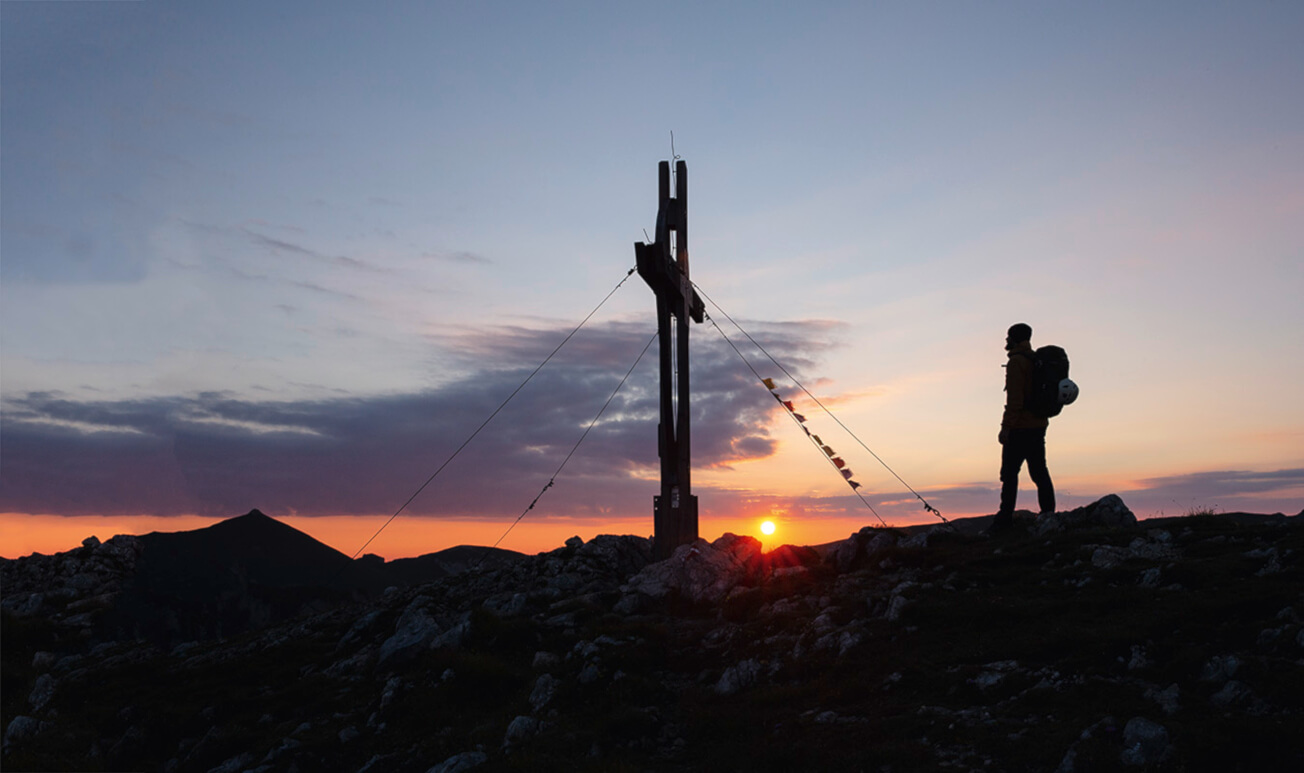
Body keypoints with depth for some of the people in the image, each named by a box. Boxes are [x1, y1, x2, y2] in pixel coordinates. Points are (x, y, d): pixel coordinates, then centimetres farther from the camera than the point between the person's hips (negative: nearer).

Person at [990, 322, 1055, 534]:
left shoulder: (1016, 362, -11)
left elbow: (1014, 399, -18)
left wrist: (1006, 426, -16)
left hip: (1021, 427, -9)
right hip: (1039, 425, 9)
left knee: (1010, 472, -7)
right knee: (1039, 471, 10)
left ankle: (1005, 518, -9)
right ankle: (1048, 514, 10)